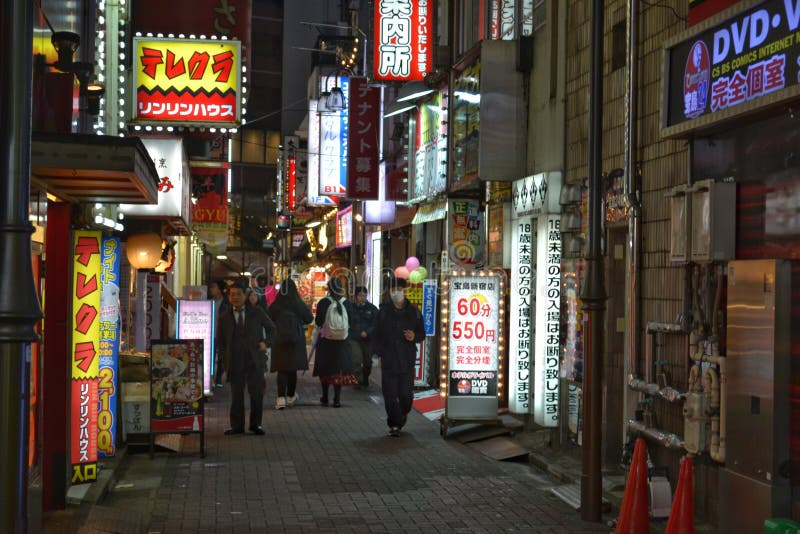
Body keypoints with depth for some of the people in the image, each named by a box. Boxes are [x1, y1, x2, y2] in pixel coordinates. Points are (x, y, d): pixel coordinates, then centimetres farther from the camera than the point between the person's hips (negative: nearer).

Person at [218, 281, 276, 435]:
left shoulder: (257, 312, 5)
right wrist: (225, 363, 1)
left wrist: (265, 342, 0)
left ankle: (256, 424, 13)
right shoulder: (224, 318, 6)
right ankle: (237, 426, 12)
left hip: (255, 360, 0)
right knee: (236, 394, 3)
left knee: (257, 393, 2)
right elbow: (221, 342, 10)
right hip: (235, 362, 0)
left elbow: (271, 328, 17)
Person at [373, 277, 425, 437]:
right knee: (390, 395, -2)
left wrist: (414, 336, -8)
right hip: (388, 360, 0)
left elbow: (422, 334, 13)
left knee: (406, 394, -1)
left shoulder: (413, 311, 7)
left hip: (407, 359, 0)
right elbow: (377, 334, 11)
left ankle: (401, 420, 23)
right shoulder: (384, 311, 6)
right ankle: (394, 425, 8)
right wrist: (378, 352, 1)